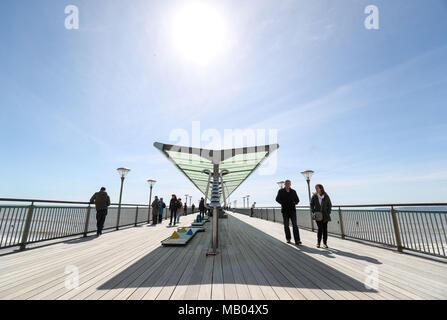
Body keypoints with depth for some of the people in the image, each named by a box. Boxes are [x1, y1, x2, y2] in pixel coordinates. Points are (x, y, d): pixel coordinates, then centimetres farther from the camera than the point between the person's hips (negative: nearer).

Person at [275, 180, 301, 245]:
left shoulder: (293, 191, 8)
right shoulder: (281, 191, 3)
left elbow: (297, 200, 12)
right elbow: (277, 199, -1)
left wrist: (294, 203, -10)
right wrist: (283, 203, -17)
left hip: (292, 210, 1)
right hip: (285, 210, 0)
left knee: (295, 225, -7)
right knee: (286, 225, 8)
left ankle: (297, 240, -7)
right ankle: (288, 238, 22)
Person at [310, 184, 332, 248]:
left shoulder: (326, 196, -2)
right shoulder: (314, 196, -1)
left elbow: (329, 205, 7)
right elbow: (311, 205, 8)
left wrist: (328, 213, -1)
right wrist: (313, 212, -1)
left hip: (325, 215, 1)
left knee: (325, 229, 2)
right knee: (320, 228, -6)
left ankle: (325, 243, 13)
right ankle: (318, 242, 8)